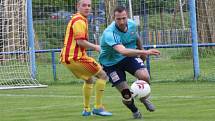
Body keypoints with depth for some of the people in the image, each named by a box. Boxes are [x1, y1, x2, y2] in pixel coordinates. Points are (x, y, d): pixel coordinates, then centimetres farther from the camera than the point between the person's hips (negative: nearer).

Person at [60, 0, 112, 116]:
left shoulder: (79, 19, 18)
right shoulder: (79, 21, -14)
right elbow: (80, 41, -22)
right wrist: (95, 47, -10)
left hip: (68, 58, 10)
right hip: (76, 58, -10)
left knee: (89, 79, 28)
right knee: (103, 76, -3)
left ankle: (86, 110, 29)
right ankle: (98, 107, -5)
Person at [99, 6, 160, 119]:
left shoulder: (132, 25, -13)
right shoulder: (109, 33, -34)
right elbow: (123, 51, -49)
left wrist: (141, 50, 27)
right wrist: (145, 52, -56)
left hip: (130, 58, 4)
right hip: (111, 63, -4)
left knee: (144, 76, -22)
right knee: (126, 94, -11)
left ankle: (143, 98, 11)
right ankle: (135, 112, 23)